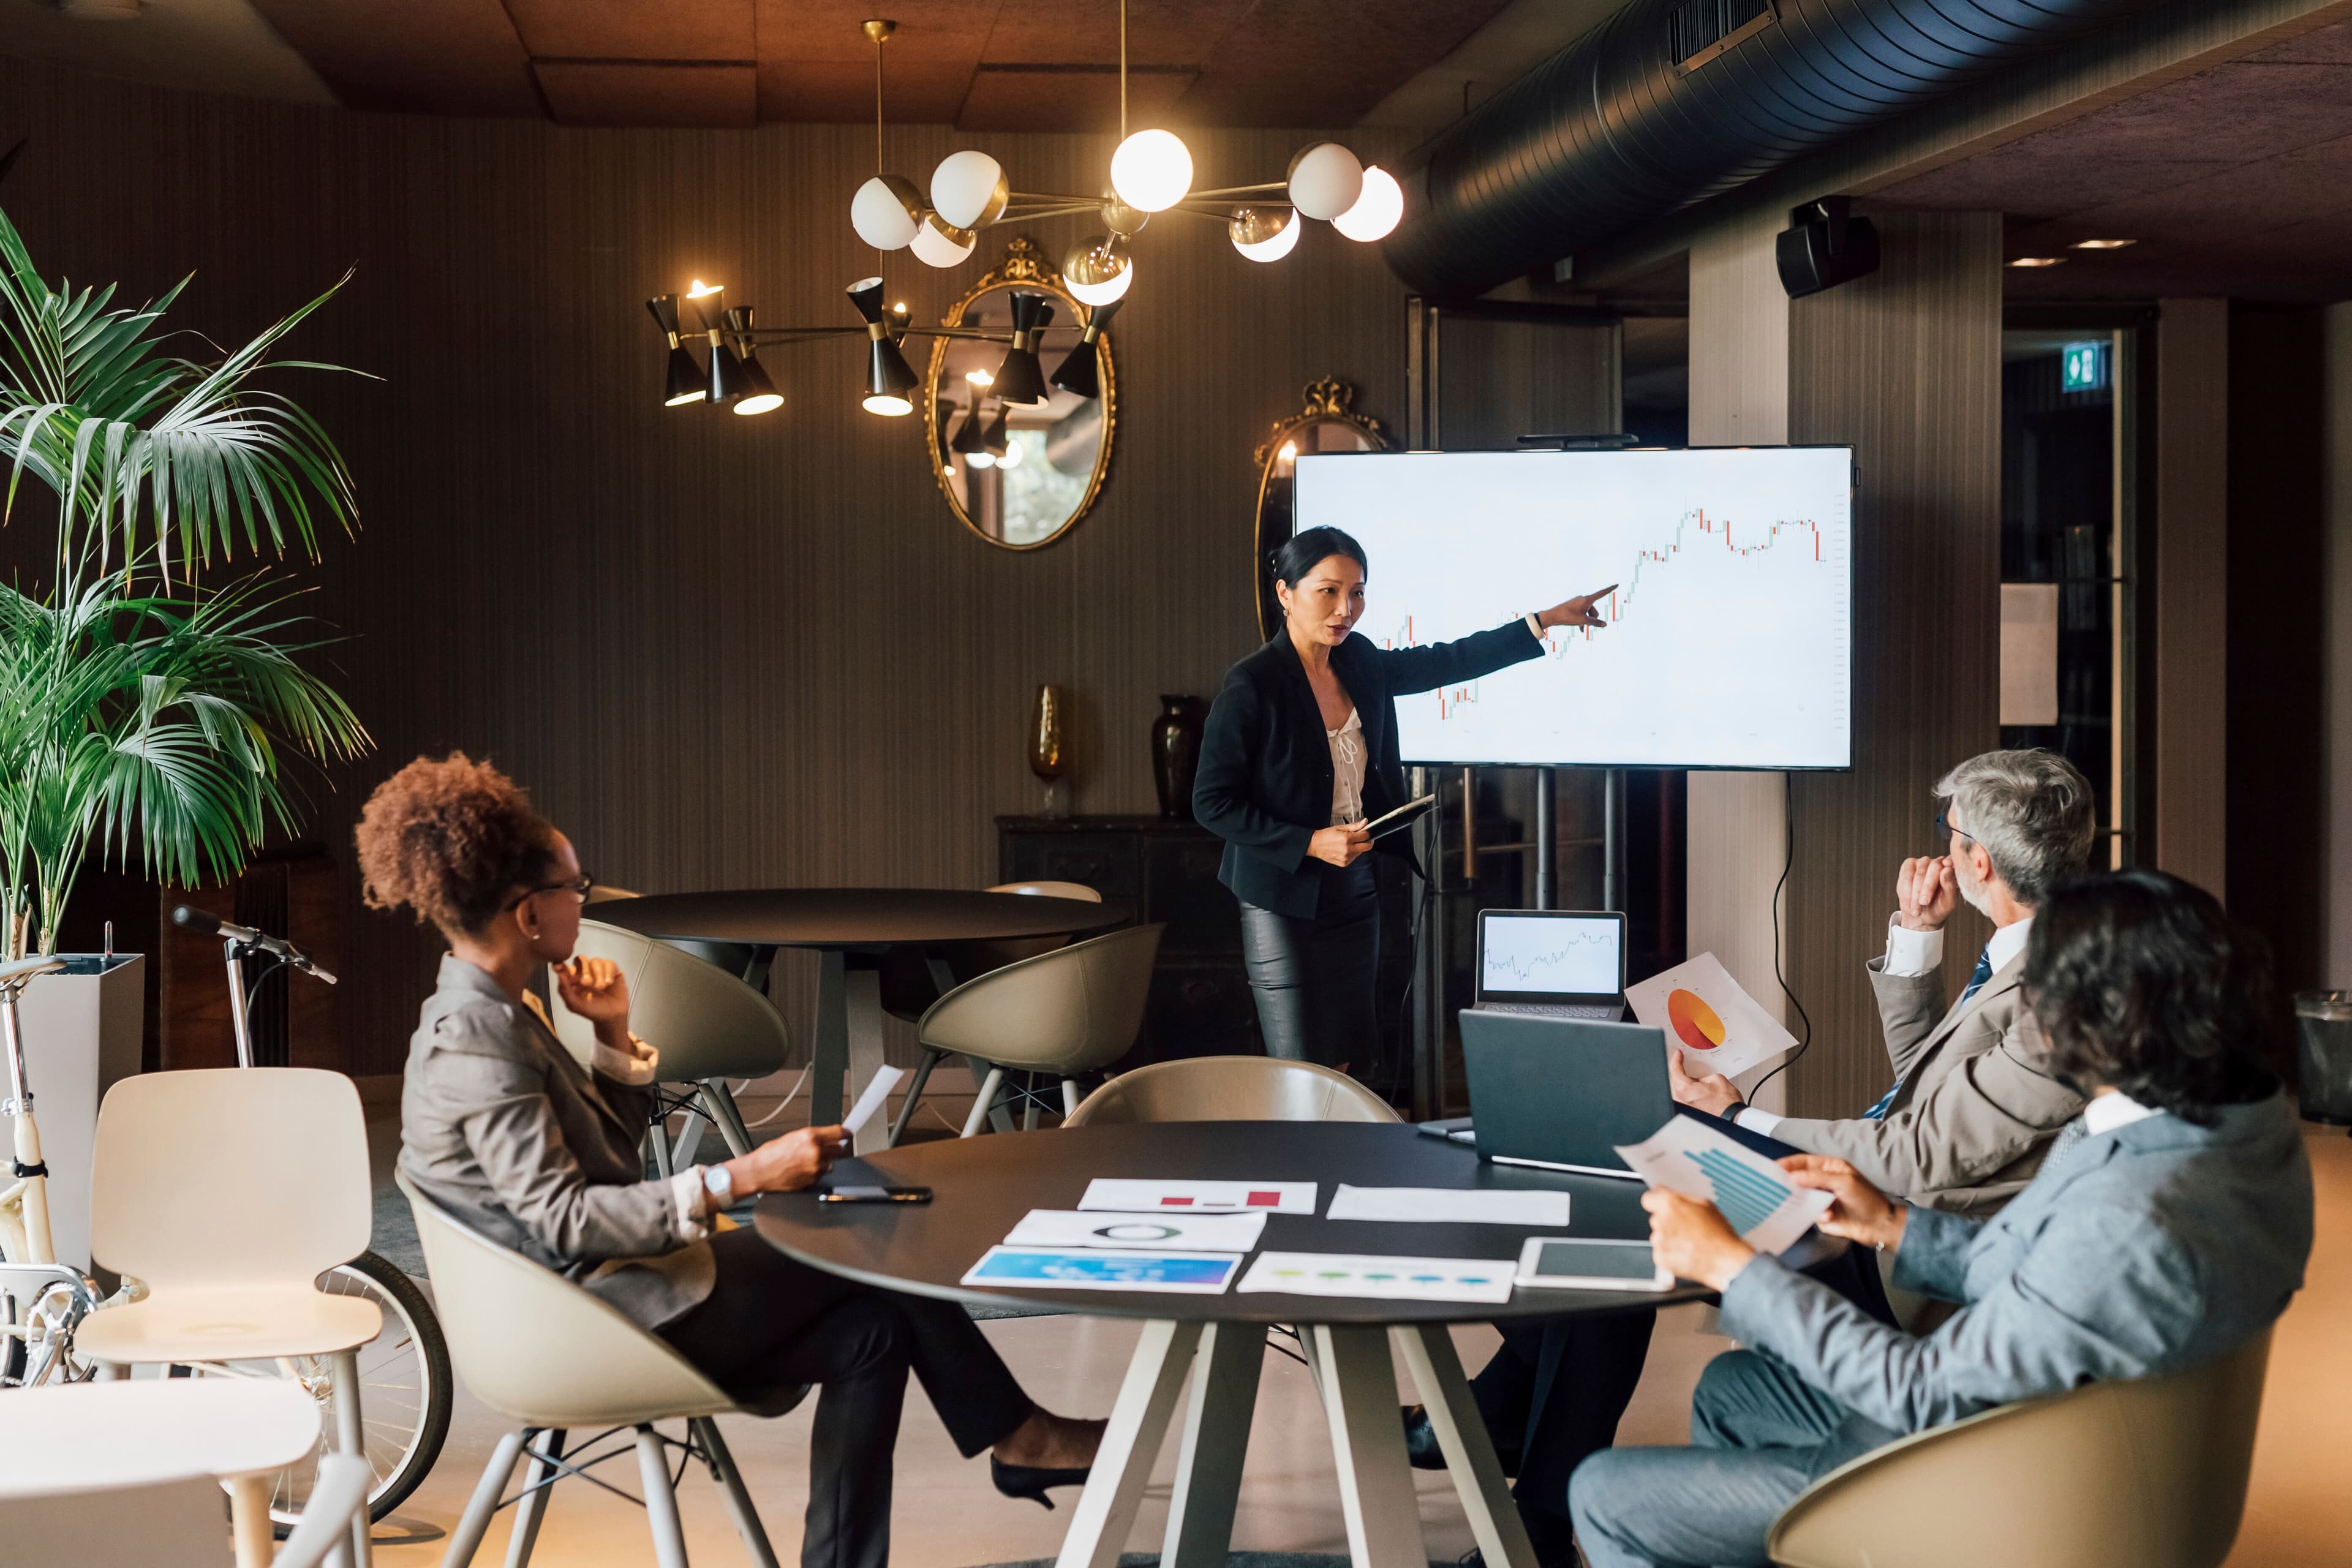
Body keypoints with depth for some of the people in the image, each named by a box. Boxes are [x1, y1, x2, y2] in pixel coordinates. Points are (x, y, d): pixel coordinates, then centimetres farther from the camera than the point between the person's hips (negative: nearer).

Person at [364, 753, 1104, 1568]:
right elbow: (563, 1218, -27)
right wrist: (736, 1180, -30)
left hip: (614, 1287, 10)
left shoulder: (498, 1015, 12)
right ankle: (1013, 1434, 7)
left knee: (868, 1329, 1)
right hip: (608, 1316, -10)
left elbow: (609, 1151, 18)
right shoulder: (472, 1046, -20)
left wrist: (613, 1033, 3)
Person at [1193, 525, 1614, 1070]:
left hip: (1355, 894, 6)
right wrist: (1310, 843, -21)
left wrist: (1544, 621, 15)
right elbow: (1212, 803, -15)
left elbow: (1447, 661, 16)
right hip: (1285, 904, -6)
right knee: (1302, 1073, -2)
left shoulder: (1360, 664, 2)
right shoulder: (1251, 687, -17)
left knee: (1343, 1057, 11)